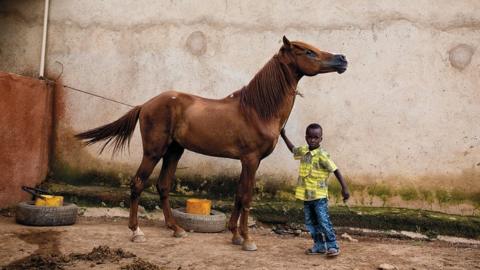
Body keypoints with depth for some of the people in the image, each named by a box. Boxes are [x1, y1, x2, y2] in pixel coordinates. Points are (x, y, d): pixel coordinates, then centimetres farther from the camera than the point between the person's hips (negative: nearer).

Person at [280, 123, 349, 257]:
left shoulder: (322, 155, -14)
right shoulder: (303, 151, 6)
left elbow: (335, 171, -16)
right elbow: (293, 149, 29)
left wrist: (344, 188, -21)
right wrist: (283, 136, 29)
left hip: (319, 195, -7)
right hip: (306, 195, 7)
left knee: (324, 221, -7)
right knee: (310, 222, 12)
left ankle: (333, 246, 5)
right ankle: (319, 246, 23)